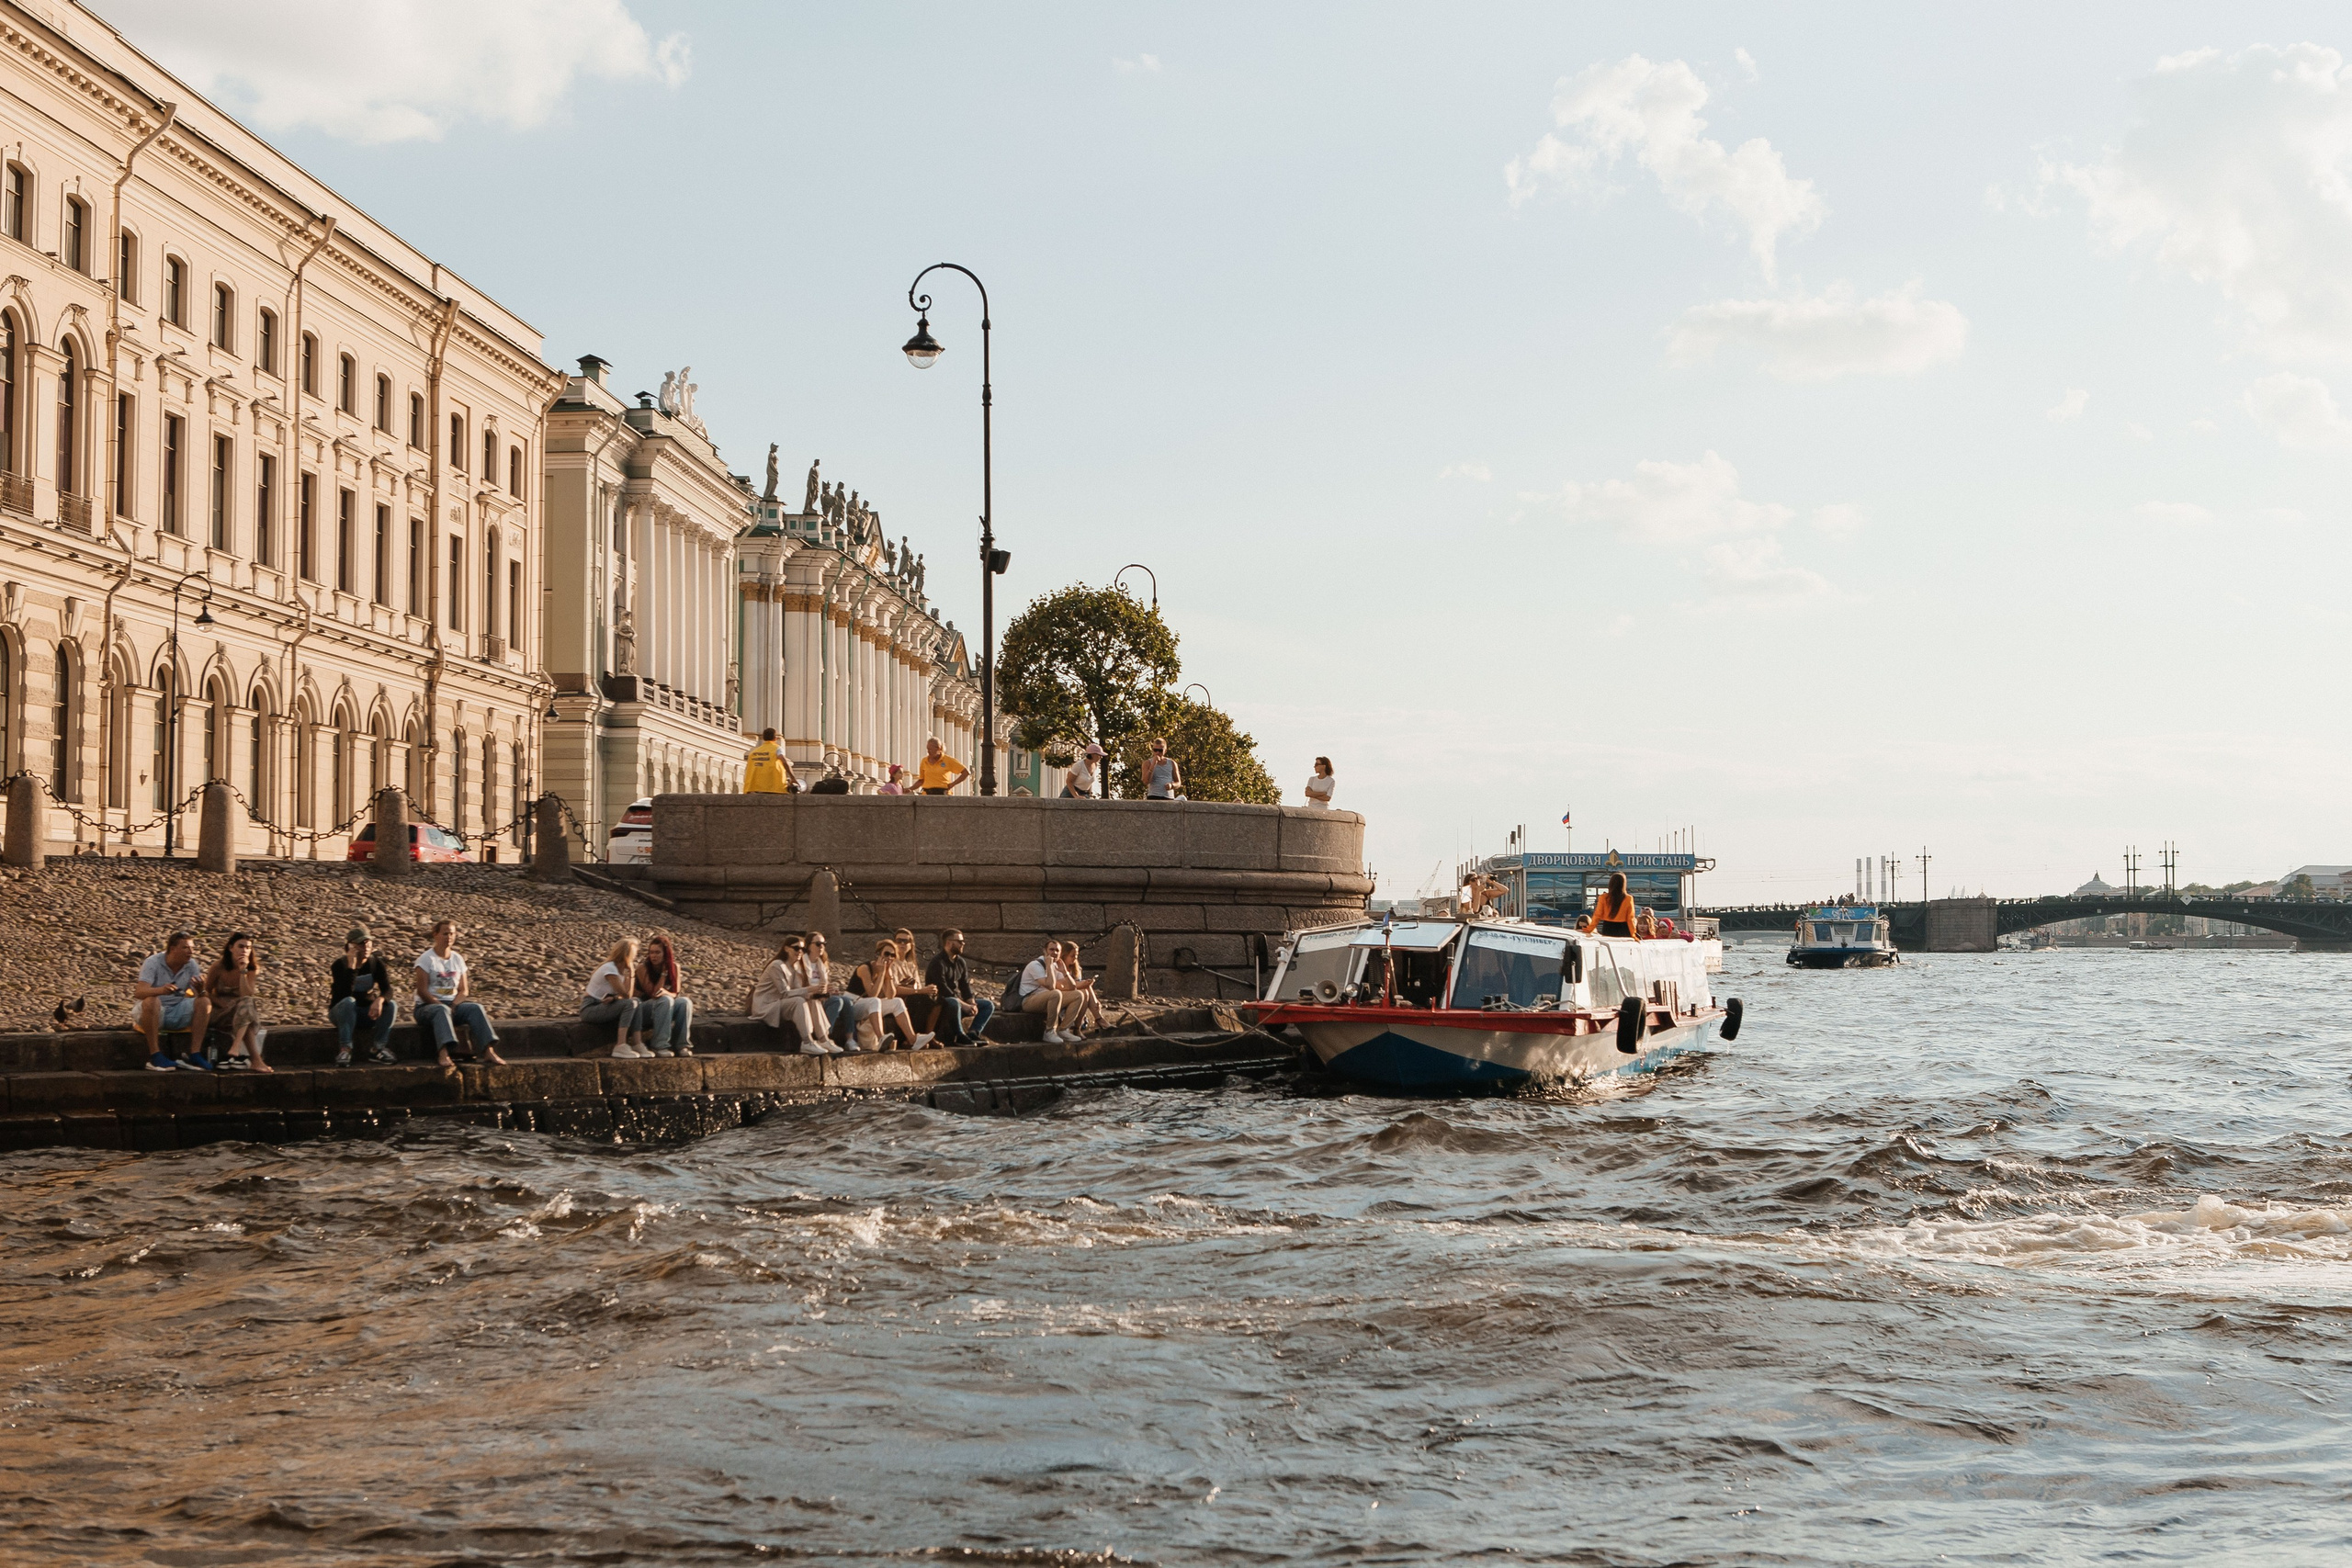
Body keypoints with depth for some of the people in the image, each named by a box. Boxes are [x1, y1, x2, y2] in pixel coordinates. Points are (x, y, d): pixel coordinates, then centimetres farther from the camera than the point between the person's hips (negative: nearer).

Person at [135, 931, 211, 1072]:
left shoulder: (192, 965, 1)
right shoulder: (153, 962, -12)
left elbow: (198, 997, -6)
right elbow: (139, 992, -26)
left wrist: (200, 990, -32)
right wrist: (161, 990, -47)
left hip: (178, 1014, 4)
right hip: (155, 1013, -4)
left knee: (205, 1002, -18)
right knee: (151, 1001, -36)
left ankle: (194, 1055, -22)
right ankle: (155, 1056, -34)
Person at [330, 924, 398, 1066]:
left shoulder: (376, 963, -5)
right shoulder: (340, 965, -16)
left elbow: (387, 989, -17)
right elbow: (345, 995, -30)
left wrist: (380, 1000, -41)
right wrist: (351, 966, -35)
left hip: (368, 1010, 3)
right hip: (341, 1011, -3)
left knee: (391, 1005, -23)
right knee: (348, 1002, -36)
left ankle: (377, 1049, -20)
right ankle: (344, 1050, -39)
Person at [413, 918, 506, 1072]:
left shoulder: (458, 959, 14)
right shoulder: (426, 959, -2)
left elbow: (464, 990, 10)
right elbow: (422, 991, -10)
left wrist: (454, 1005, -11)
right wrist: (445, 1006, -20)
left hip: (452, 1004, 5)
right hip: (427, 1006, -5)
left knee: (476, 1008, -24)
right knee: (442, 1010, -40)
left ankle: (488, 1051, -38)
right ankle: (444, 1055, -61)